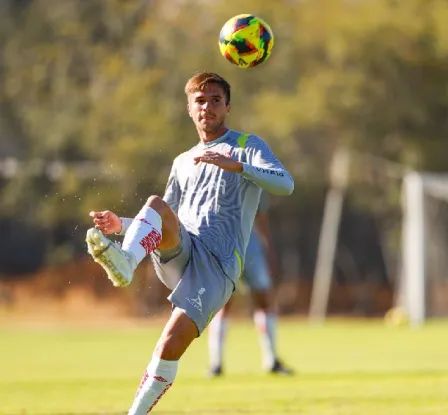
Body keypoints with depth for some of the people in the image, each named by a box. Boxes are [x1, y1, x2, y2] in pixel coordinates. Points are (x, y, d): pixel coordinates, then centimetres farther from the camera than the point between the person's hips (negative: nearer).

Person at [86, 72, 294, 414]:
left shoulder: (248, 146, 13)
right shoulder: (183, 163, 28)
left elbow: (285, 184, -6)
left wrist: (234, 165, -20)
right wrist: (121, 225, 11)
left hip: (217, 263, -4)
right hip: (177, 253, 4)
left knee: (173, 344, -22)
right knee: (156, 204, -28)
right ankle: (124, 262, -54)